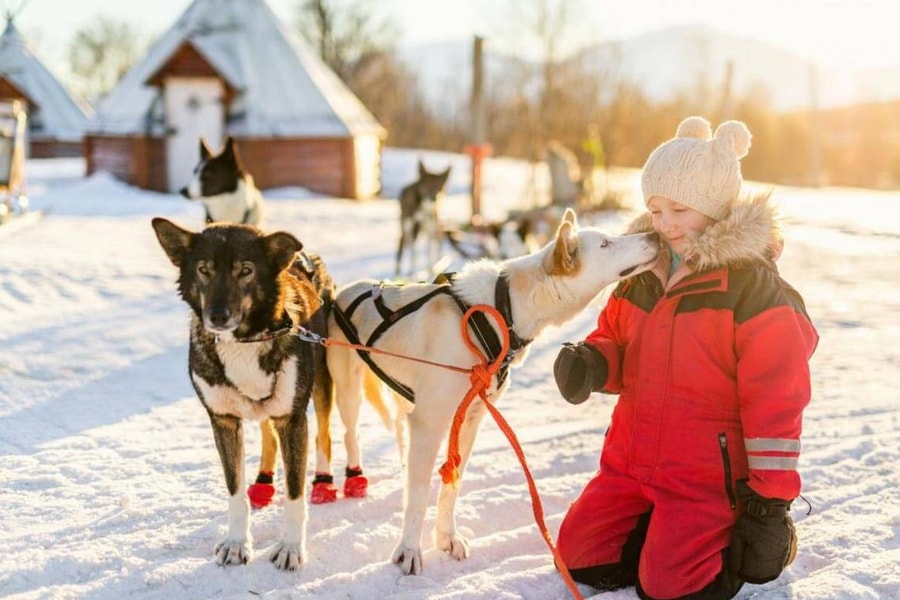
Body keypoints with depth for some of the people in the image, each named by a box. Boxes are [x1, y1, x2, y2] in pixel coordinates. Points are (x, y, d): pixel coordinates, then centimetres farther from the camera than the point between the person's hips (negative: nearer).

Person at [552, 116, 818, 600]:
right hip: (632, 461, 7)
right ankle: (672, 534, 25)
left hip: (709, 476, -7)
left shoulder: (753, 285, -14)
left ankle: (756, 539, 14)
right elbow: (615, 340, 17)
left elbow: (775, 398, -15)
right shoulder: (645, 274, 7)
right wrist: (590, 362, -10)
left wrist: (771, 500, -15)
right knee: (580, 558, 5)